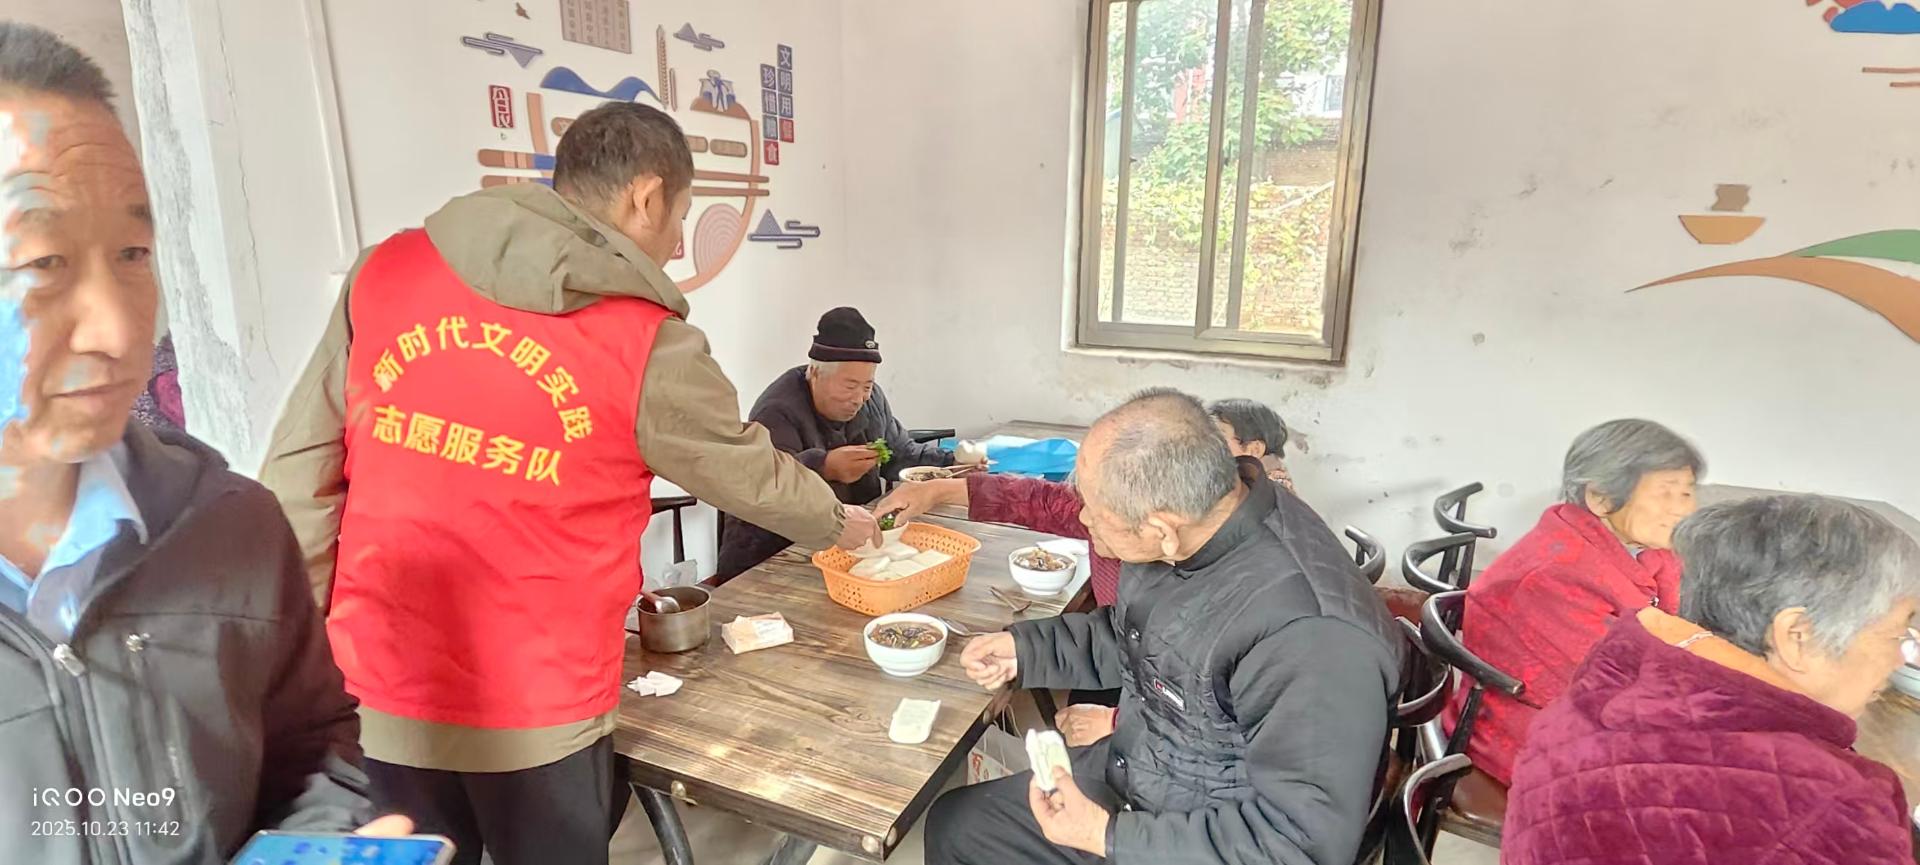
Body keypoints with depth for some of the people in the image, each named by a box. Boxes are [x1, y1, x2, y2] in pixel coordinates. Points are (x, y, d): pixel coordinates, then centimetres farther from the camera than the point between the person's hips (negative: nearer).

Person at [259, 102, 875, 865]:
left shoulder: (387, 270, -3)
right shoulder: (646, 347, -14)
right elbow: (750, 475, 0)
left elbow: (300, 469, -1)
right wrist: (838, 524, 19)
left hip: (380, 694, 4)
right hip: (535, 714, -4)